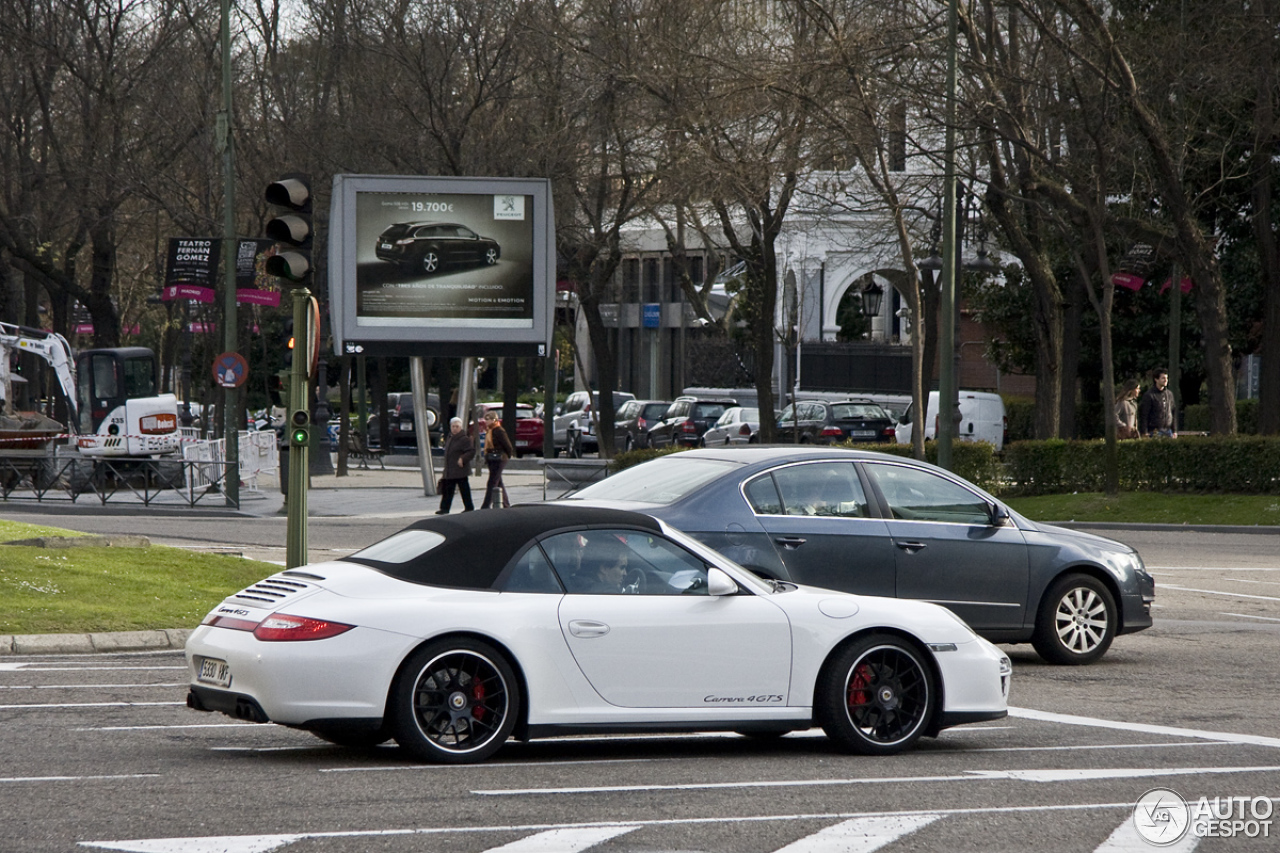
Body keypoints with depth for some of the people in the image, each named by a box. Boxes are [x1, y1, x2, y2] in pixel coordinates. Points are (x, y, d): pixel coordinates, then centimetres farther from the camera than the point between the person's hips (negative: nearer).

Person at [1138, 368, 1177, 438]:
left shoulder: (1169, 394, 12)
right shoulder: (1149, 395, -6)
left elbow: (1174, 413, 19)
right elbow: (1143, 415, -7)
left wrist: (1174, 431, 15)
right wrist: (1144, 433, -11)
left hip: (1168, 431, 6)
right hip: (1155, 432, -6)